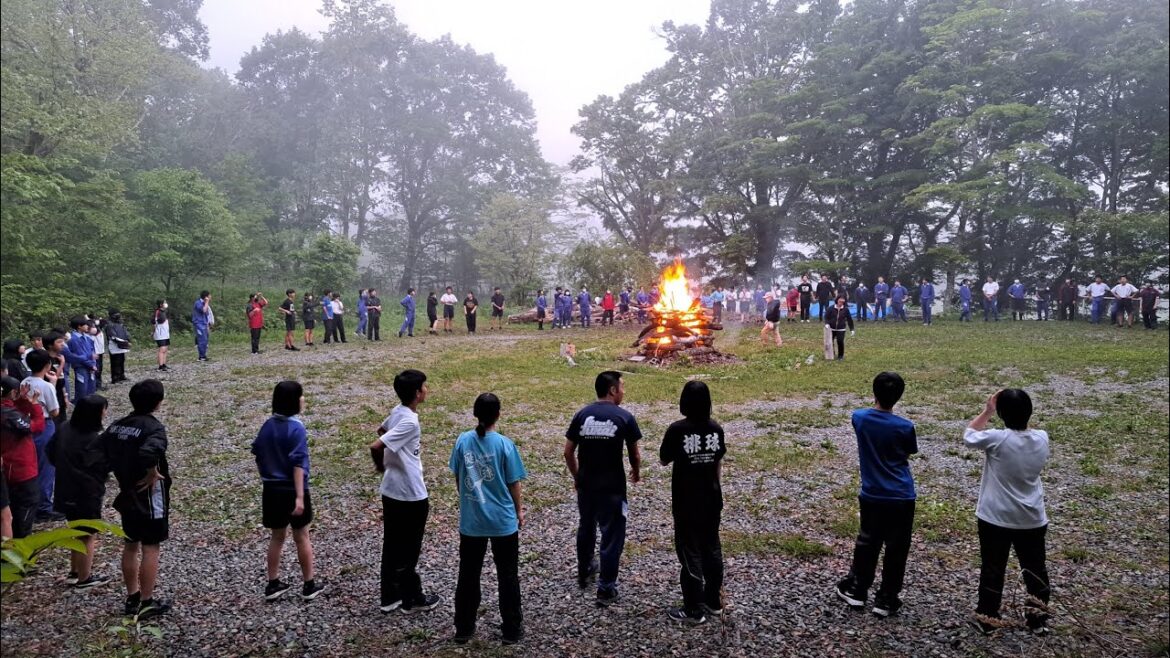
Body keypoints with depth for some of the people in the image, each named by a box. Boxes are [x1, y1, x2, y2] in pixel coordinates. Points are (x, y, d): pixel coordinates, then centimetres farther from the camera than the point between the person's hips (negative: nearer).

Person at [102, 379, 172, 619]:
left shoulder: (117, 425, 4)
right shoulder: (154, 427, -20)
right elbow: (148, 453, -38)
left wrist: (120, 473, 10)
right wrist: (151, 475, -22)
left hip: (127, 495, 8)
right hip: (150, 498, -7)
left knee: (131, 545, 18)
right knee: (150, 548, 3)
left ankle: (132, 598, 28)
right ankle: (147, 603, 10)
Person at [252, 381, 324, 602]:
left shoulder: (267, 426, 2)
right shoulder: (296, 428, -18)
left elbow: (258, 455, 10)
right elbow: (298, 464, -21)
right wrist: (300, 496, -22)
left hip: (272, 489, 6)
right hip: (292, 490, -6)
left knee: (277, 537, 18)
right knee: (301, 537, 8)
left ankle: (273, 585, 24)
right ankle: (309, 585, 19)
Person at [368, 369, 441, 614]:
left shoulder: (397, 411, 2)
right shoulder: (409, 421, -25)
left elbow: (382, 430, 23)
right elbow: (376, 446, -30)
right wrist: (380, 466, -11)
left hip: (391, 492, 8)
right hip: (410, 495, -8)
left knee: (392, 546, 17)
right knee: (409, 549, 7)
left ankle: (390, 597, 29)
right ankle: (413, 599, 22)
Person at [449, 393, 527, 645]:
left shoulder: (463, 441, -6)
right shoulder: (505, 444, -15)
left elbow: (457, 479, 4)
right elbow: (513, 484, -7)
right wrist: (519, 511, 9)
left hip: (471, 520, 3)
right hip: (503, 520, -2)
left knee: (468, 575, 16)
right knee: (508, 576, 12)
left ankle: (463, 629, 28)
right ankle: (512, 630, 22)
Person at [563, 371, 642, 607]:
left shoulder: (582, 415, 0)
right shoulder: (624, 417, -9)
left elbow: (568, 451, 3)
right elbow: (635, 454, -1)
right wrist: (636, 472, 20)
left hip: (585, 484, 4)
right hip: (612, 487, -4)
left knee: (586, 528, 24)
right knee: (612, 536, 6)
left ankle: (584, 572, 41)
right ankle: (606, 589, 10)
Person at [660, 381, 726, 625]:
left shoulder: (677, 429, -17)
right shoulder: (716, 429, -2)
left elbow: (664, 460, -4)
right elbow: (719, 464, 7)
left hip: (686, 503, -5)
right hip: (712, 500, 5)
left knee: (690, 552, 3)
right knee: (712, 548, 17)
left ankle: (694, 610, 10)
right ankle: (714, 601, 29)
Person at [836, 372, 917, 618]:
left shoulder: (859, 418, -9)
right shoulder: (905, 427, -15)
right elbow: (908, 455, 2)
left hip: (871, 496, 3)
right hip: (901, 498, -2)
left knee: (866, 543, 19)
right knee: (896, 549, 11)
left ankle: (856, 590, 28)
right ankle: (886, 600, 19)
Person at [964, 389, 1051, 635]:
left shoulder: (997, 439, -22)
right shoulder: (1042, 438, -9)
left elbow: (968, 435, -4)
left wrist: (987, 411, 0)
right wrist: (1020, 411, 6)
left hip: (996, 518, -3)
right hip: (1032, 519, 4)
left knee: (992, 569, 11)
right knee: (1035, 567, 20)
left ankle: (987, 617, 21)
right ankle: (1038, 619, 29)